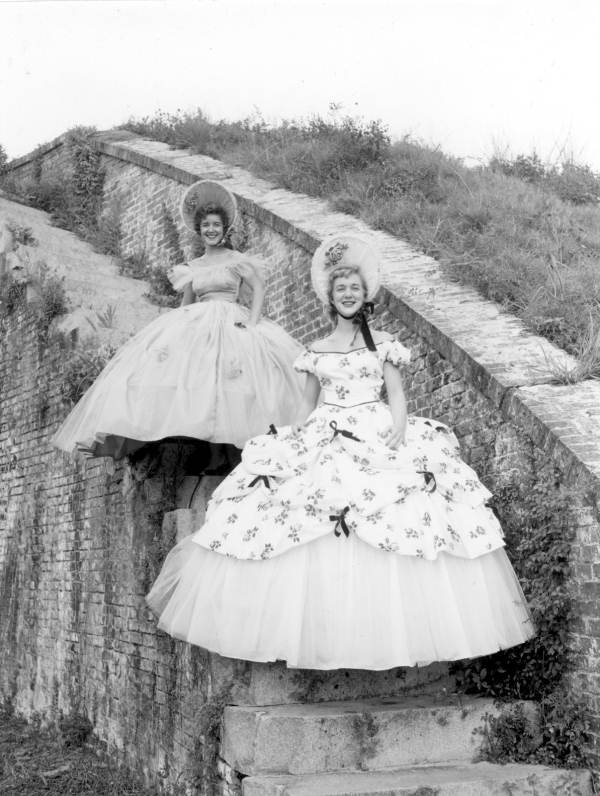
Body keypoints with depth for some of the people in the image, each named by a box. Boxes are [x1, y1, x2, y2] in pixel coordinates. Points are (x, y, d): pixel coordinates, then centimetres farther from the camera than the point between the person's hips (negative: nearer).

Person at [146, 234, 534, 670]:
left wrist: (396, 440, -13)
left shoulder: (382, 343, 6)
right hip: (325, 443, 2)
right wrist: (292, 440, 5)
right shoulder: (317, 350, 11)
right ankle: (314, 631, 7)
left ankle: (386, 629, 0)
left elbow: (397, 396, 2)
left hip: (378, 439, -2)